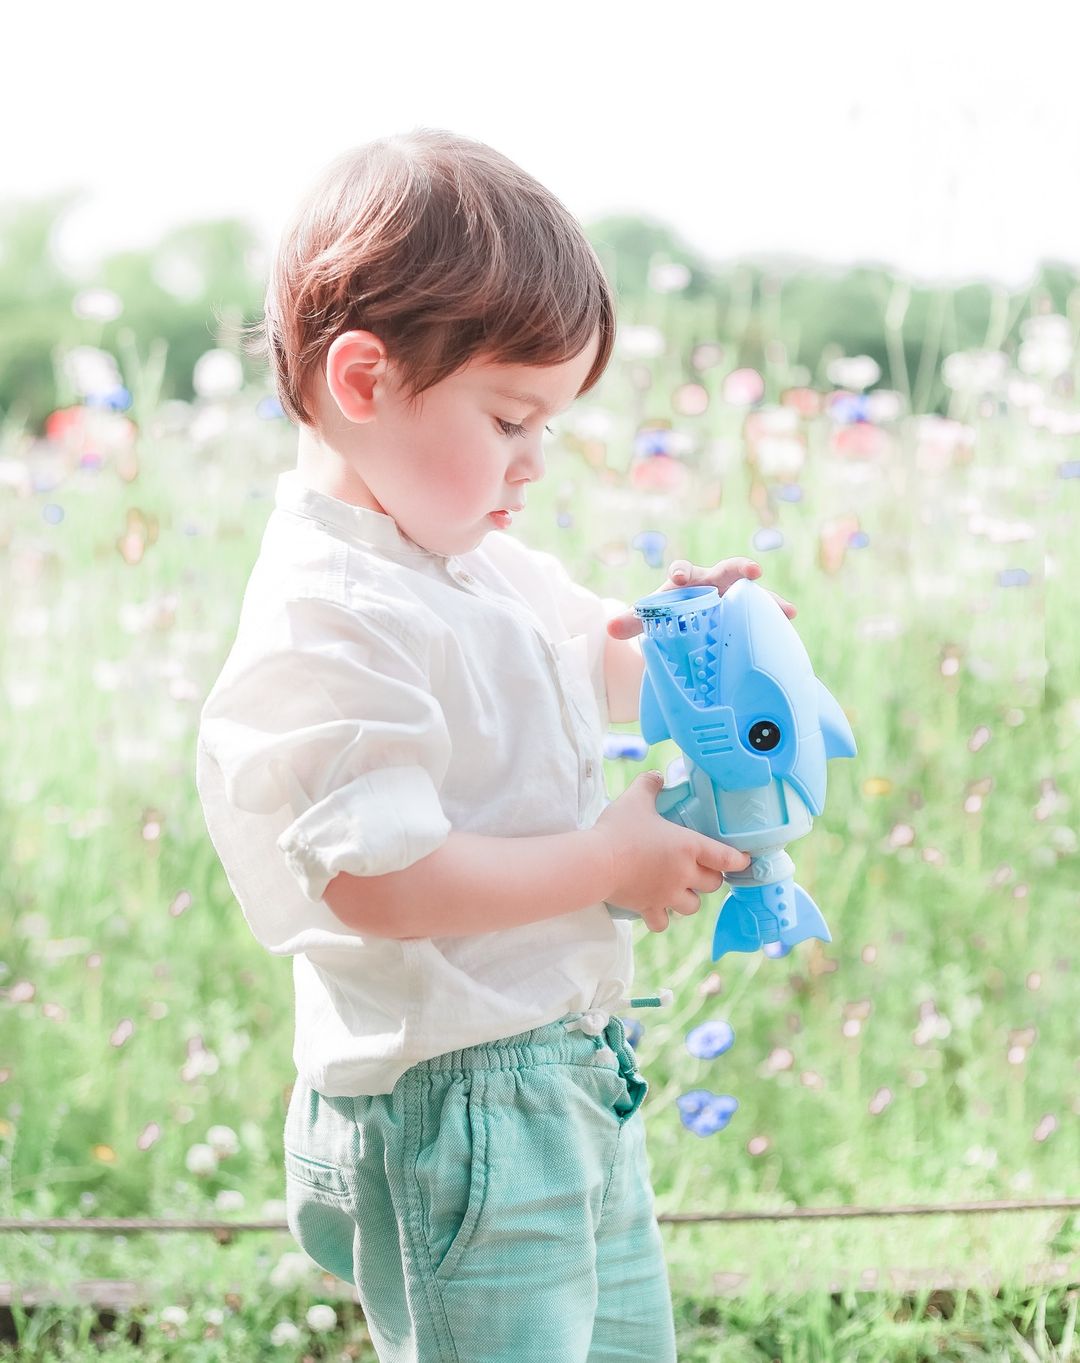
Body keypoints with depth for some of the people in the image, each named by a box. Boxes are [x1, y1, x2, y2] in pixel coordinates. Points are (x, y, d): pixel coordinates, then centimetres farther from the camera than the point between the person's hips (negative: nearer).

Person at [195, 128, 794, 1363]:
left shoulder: (470, 556, 8)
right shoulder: (330, 621, -23)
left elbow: (589, 660, 27)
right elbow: (377, 879, -30)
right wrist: (616, 862, -22)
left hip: (571, 1070, 10)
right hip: (454, 1108, -10)